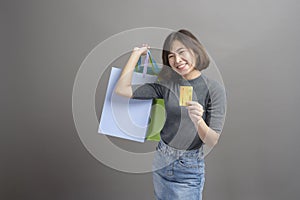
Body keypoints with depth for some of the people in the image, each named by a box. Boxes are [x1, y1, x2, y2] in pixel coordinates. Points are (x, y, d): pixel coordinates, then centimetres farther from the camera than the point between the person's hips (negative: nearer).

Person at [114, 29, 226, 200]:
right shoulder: (168, 83, -3)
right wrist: (137, 53, -5)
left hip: (189, 169, -4)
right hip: (161, 161, 4)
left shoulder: (214, 89, -13)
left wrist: (199, 122, -35)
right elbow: (122, 90, -10)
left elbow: (213, 142, -15)